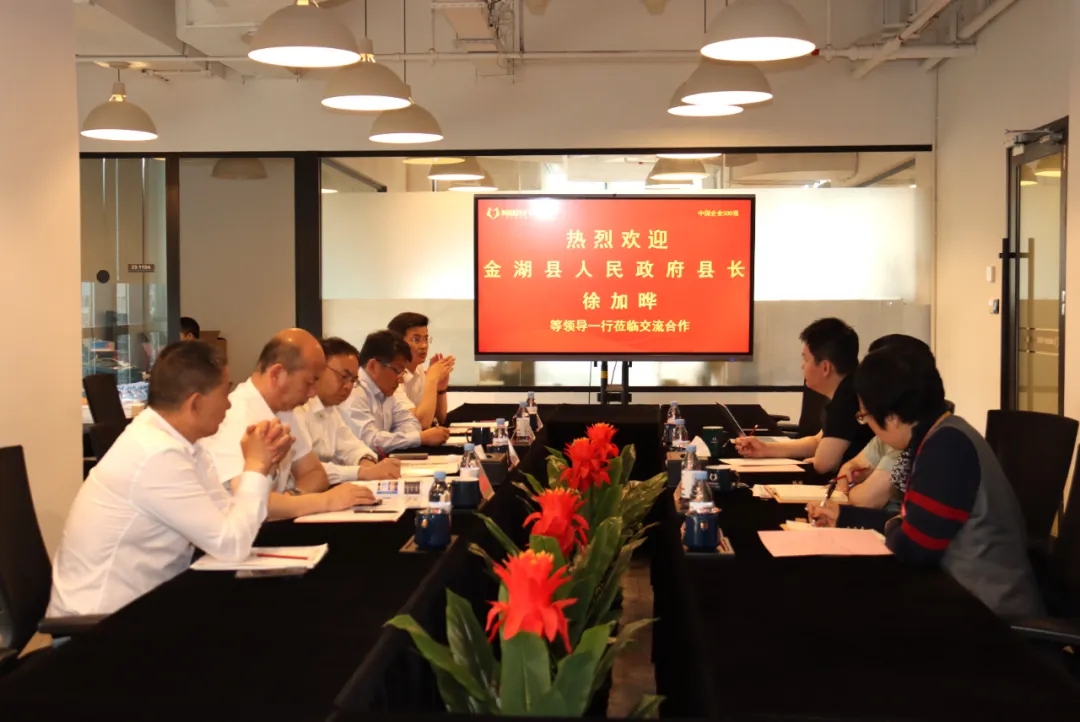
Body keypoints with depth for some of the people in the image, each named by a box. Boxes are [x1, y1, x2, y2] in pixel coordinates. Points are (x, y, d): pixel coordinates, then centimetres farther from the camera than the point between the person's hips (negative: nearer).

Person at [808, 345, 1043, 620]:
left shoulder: (947, 445, -22)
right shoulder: (940, 438, 8)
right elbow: (915, 524, 16)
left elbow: (912, 546, -23)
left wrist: (890, 526, -2)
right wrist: (843, 516, 19)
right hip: (970, 594, 8)